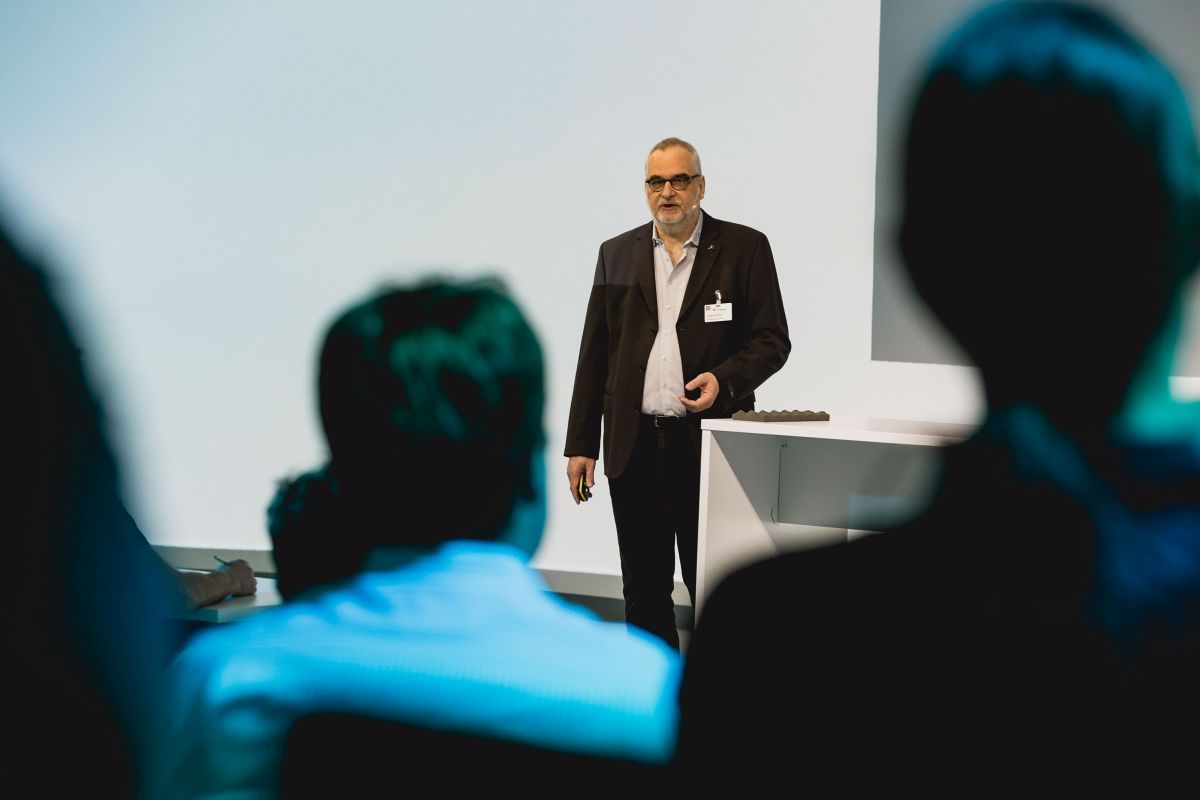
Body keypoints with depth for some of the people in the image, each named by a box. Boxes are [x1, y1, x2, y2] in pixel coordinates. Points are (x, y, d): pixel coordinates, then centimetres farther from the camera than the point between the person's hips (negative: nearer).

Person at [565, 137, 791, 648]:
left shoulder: (744, 248, 2)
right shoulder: (617, 254, 11)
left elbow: (773, 339, 1)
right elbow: (594, 353, 11)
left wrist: (725, 379, -18)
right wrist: (581, 443, 7)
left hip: (709, 444, -3)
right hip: (633, 447, 3)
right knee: (643, 587, 9)